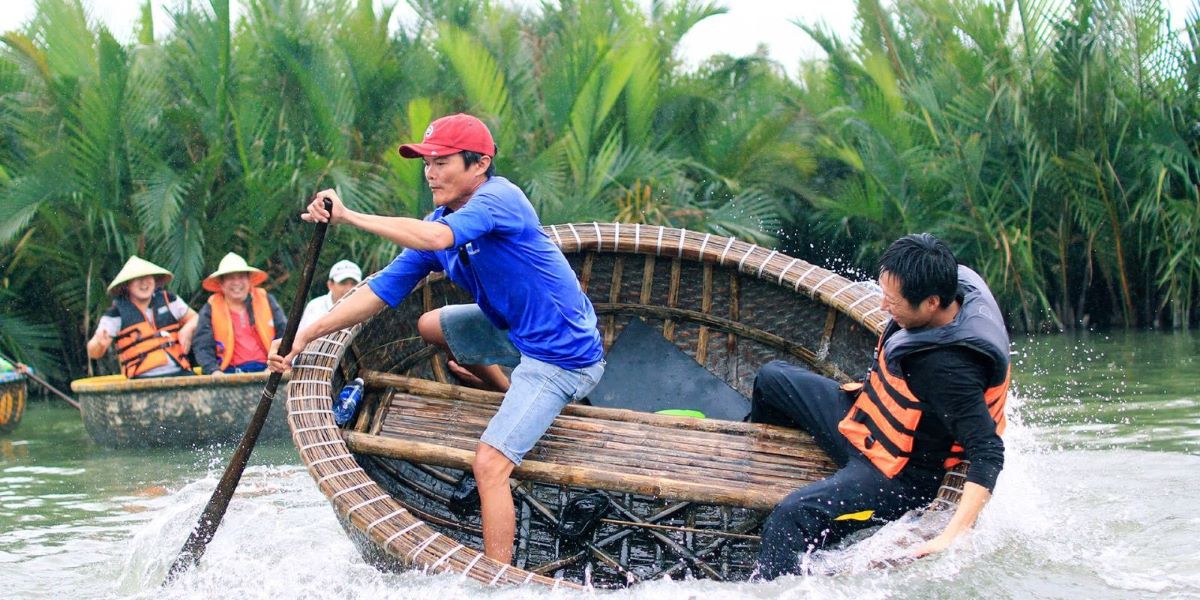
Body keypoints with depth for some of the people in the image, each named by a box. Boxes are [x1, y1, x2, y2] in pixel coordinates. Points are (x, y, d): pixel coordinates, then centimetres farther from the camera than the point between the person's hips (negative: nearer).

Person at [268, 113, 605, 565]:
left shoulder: (498, 198, -21)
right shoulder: (439, 222, 4)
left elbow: (435, 239, -40)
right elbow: (382, 291, 4)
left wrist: (349, 217, -38)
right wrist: (306, 335, -2)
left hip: (560, 355, -10)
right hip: (517, 331, 10)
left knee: (488, 464, -19)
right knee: (430, 325, 27)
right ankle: (513, 400, 34)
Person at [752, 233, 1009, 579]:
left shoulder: (950, 369, -38)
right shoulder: (956, 283, -14)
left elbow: (988, 454, -39)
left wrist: (953, 537, -46)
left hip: (898, 477, -10)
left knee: (792, 516, -30)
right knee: (771, 379, 22)